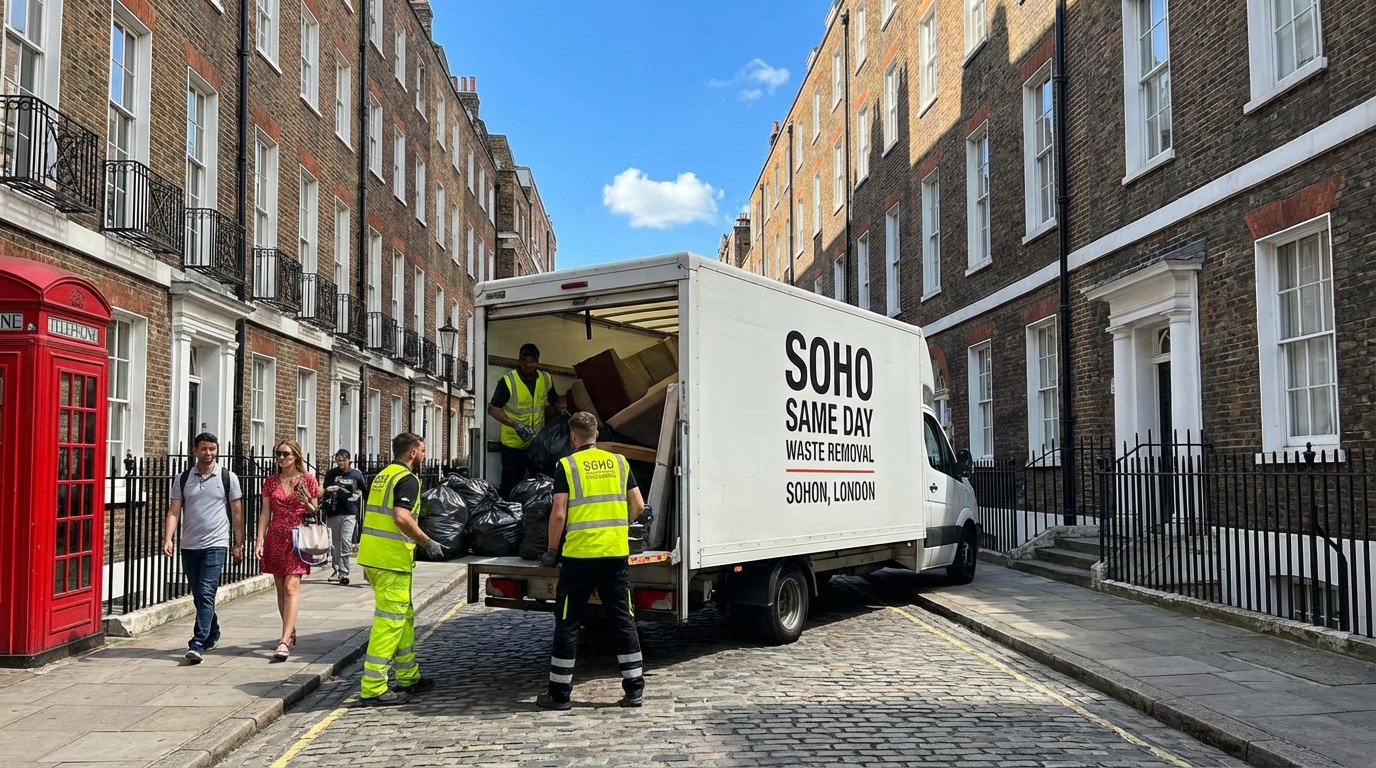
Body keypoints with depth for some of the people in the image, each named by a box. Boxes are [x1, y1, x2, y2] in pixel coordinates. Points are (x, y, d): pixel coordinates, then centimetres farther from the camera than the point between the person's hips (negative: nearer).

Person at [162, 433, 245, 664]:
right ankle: (212, 634, 32)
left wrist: (238, 543, 3)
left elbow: (237, 512, 4)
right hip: (189, 545, 4)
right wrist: (167, 539, -11)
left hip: (216, 545, -3)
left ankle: (197, 644, -15)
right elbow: (174, 511, 2)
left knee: (206, 594, -12)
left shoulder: (228, 478, 1)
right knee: (198, 596, 12)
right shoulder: (182, 479, 7)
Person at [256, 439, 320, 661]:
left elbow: (315, 512, 6)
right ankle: (291, 633, 24)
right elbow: (265, 513, 10)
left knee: (291, 587, -12)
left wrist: (306, 502, -15)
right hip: (275, 539, 4)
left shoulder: (307, 480, 0)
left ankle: (284, 641, -17)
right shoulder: (271, 481, 9)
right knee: (280, 588, 9)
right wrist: (260, 540, 2)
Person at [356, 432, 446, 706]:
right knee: (390, 621, -5)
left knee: (404, 617, 18)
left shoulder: (382, 476, 17)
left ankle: (409, 677, 27)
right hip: (392, 560, -10)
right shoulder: (407, 479, -12)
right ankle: (373, 688, -4)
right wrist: (427, 542, -14)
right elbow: (402, 518, -25)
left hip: (372, 556, 10)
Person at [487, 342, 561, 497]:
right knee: (510, 488, 2)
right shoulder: (507, 381, -14)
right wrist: (516, 425, -24)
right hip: (513, 444, -4)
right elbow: (492, 409, -14)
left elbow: (553, 402, 20)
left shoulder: (546, 379, 1)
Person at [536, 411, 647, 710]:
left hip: (579, 553, -3)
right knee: (623, 619, 10)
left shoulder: (567, 465, -3)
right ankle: (634, 688, 12)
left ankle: (560, 693, 12)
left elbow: (559, 513, -9)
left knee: (567, 623, 6)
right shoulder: (618, 462, 8)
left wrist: (551, 550, 3)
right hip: (616, 552, 4)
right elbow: (638, 505, 9)